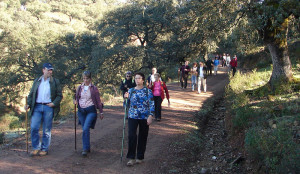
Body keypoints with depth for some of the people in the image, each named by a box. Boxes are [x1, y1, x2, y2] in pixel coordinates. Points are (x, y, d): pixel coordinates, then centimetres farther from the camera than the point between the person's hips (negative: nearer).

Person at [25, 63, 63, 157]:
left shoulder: (55, 82, 6)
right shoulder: (37, 81, 13)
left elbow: (59, 95, 6)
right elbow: (31, 94, 15)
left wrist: (54, 103, -10)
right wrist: (28, 104, 0)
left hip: (48, 107, -2)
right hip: (37, 107, 2)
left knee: (46, 130, 2)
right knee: (34, 127, -6)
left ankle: (44, 149, 14)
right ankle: (36, 148, 8)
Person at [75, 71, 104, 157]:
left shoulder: (94, 88, -2)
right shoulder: (79, 88, 9)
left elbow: (98, 101, 2)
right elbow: (76, 98, 22)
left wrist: (101, 112, 4)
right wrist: (76, 102, -1)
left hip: (91, 110, -4)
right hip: (81, 111, 4)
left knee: (85, 129, -18)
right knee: (85, 129, 9)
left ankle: (85, 149, -14)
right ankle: (87, 147, 22)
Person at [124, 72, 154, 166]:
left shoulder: (148, 91, 0)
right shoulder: (131, 90, 8)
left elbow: (152, 104, -2)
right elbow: (128, 104, 14)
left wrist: (150, 116, -12)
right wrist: (126, 98, -6)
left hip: (144, 117, -1)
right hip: (132, 117, 1)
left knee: (142, 137, 6)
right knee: (131, 136, -12)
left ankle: (140, 157, 21)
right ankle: (131, 158, -4)